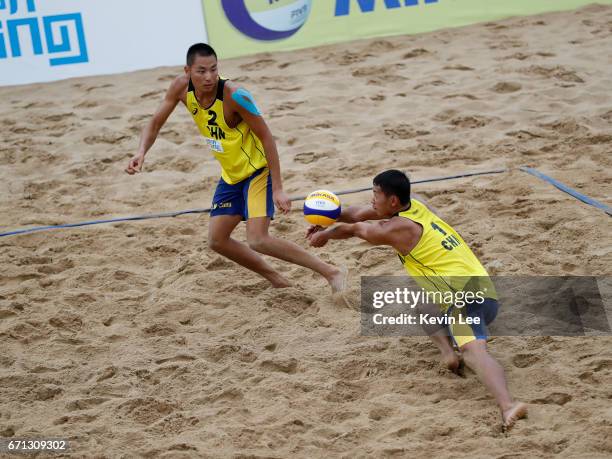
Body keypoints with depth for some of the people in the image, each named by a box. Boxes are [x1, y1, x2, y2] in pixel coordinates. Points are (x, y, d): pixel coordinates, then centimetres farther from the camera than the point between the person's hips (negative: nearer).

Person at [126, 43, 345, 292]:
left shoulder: (235, 95, -29)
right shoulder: (182, 87, -12)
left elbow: (266, 137, -24)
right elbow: (156, 122, 0)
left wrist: (277, 188, -26)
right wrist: (141, 152, -20)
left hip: (257, 171, -7)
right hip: (231, 175, 8)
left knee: (257, 241, -21)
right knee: (217, 240, 9)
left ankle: (331, 272, -13)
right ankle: (276, 279, 23)